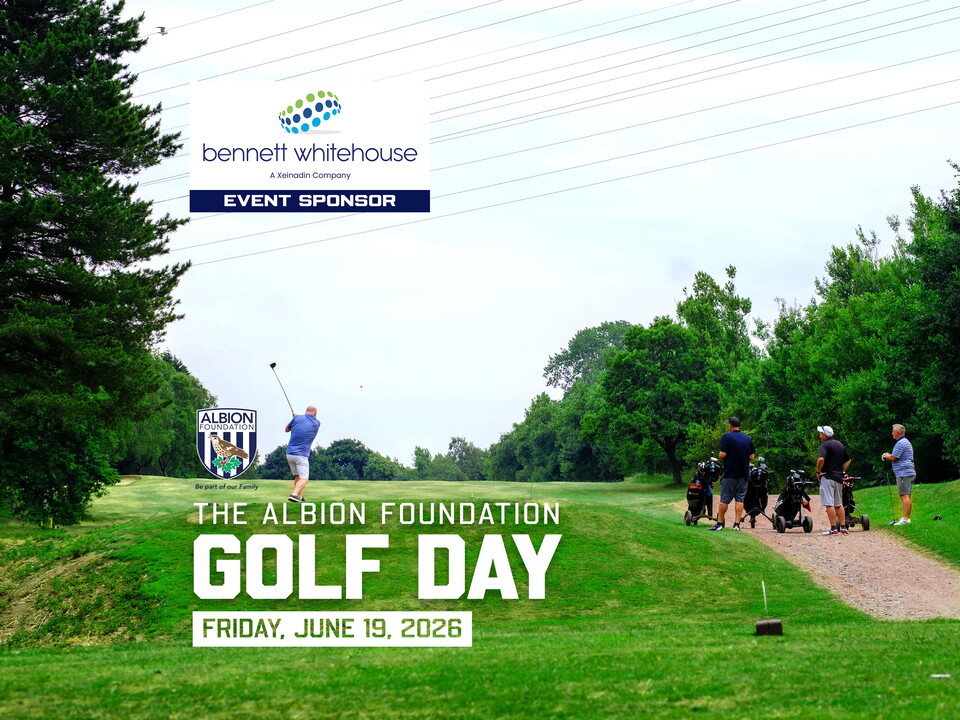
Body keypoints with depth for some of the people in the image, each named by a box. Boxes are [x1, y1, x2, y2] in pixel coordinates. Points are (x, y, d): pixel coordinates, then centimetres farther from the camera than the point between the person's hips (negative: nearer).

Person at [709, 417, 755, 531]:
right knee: (740, 499, 6)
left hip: (730, 474, -4)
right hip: (743, 474, 4)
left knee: (724, 500, 3)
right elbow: (751, 457, 6)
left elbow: (722, 455, -15)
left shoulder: (727, 437, -9)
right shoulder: (748, 438, 5)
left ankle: (720, 523, 8)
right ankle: (737, 524, 2)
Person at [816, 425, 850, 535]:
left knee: (829, 504, -7)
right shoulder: (840, 445, 15)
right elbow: (848, 460, 23)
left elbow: (821, 459, -26)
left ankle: (833, 528, -11)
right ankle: (843, 527, 12)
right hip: (839, 477, 8)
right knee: (839, 504, 14)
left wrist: (818, 471, -13)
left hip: (827, 477, -8)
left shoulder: (825, 445, -10)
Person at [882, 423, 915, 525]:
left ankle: (905, 518, -19)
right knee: (907, 496, 11)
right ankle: (907, 517, 14)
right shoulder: (906, 442, 21)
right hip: (910, 473, 11)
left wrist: (886, 455, 5)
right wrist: (889, 455, 18)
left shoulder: (900, 443, -13)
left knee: (904, 496, -14)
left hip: (903, 473, -11)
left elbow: (893, 458, -15)